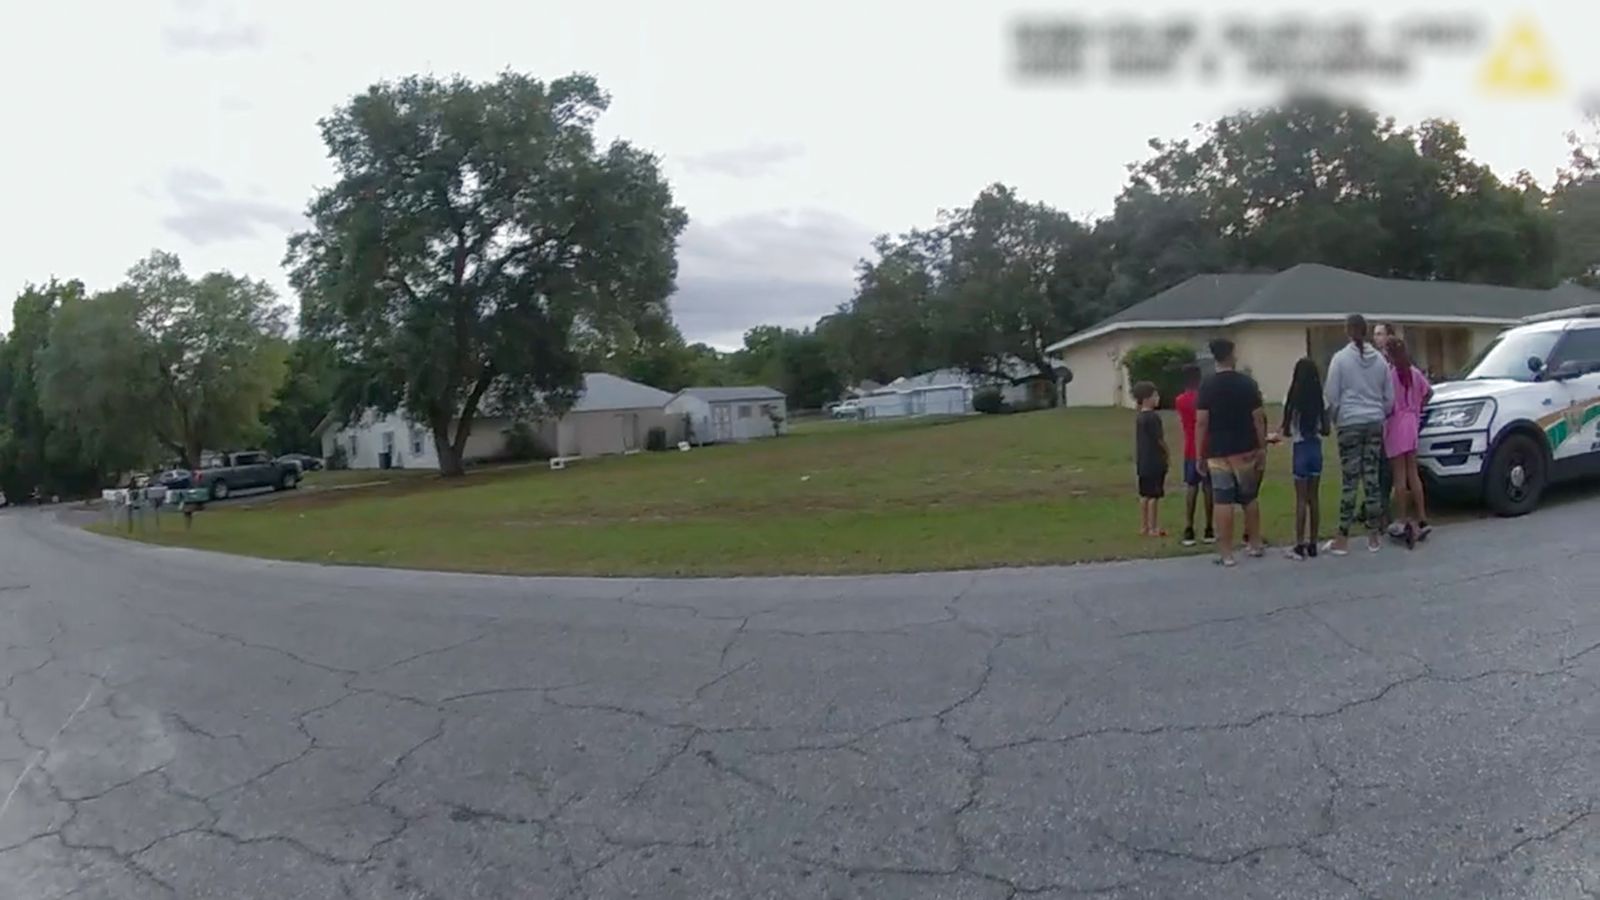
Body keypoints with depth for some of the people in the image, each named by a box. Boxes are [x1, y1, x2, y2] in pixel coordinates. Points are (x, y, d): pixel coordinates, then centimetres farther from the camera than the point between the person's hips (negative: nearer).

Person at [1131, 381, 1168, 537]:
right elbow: (1160, 439, -12)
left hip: (1143, 462, 9)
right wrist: (1167, 453, 5)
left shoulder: (1140, 417, 10)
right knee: (1154, 495, -3)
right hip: (1154, 462, -9)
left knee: (1144, 495, 12)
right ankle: (1153, 528, 1)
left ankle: (1143, 527, 18)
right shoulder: (1153, 417, -16)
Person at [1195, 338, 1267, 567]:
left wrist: (1200, 454, -1)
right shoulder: (1247, 383, -1)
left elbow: (1201, 422, -8)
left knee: (1223, 501, -2)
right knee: (1249, 498, 17)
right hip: (1246, 449, 2)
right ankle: (1255, 544, 26)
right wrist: (1262, 447, 5)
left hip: (1218, 452, -2)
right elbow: (1258, 418, -2)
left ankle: (1226, 553, -1)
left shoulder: (1207, 386, -5)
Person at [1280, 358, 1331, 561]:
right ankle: (1312, 545, 15)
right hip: (1315, 449, 3)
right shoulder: (1321, 401, -2)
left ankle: (1300, 546, 3)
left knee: (1301, 499, 1)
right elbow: (1326, 431, 1)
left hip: (1300, 450, -3)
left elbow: (1287, 431, -9)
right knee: (1314, 498, 10)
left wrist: (1282, 431, 13)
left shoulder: (1291, 401, -11)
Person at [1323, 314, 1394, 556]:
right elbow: (1389, 397, 10)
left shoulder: (1340, 358, -6)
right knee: (1372, 479, 7)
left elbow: (1332, 396, -4)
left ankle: (1343, 540, 0)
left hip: (1350, 423, -4)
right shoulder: (1379, 359, 6)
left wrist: (1335, 418, 11)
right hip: (1375, 422, 4)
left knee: (1349, 481, -4)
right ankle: (1373, 537, 12)